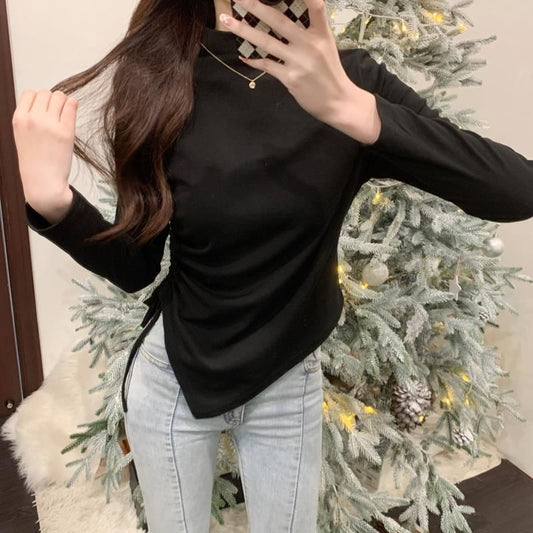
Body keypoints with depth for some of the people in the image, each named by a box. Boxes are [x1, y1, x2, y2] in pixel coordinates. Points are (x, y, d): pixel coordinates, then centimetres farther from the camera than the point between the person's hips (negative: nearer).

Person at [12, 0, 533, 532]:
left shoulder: (349, 77, -13)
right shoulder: (157, 79, -13)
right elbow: (135, 267, -8)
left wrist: (352, 108, -37)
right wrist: (49, 199, -26)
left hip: (289, 384, 1)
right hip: (171, 379, 0)